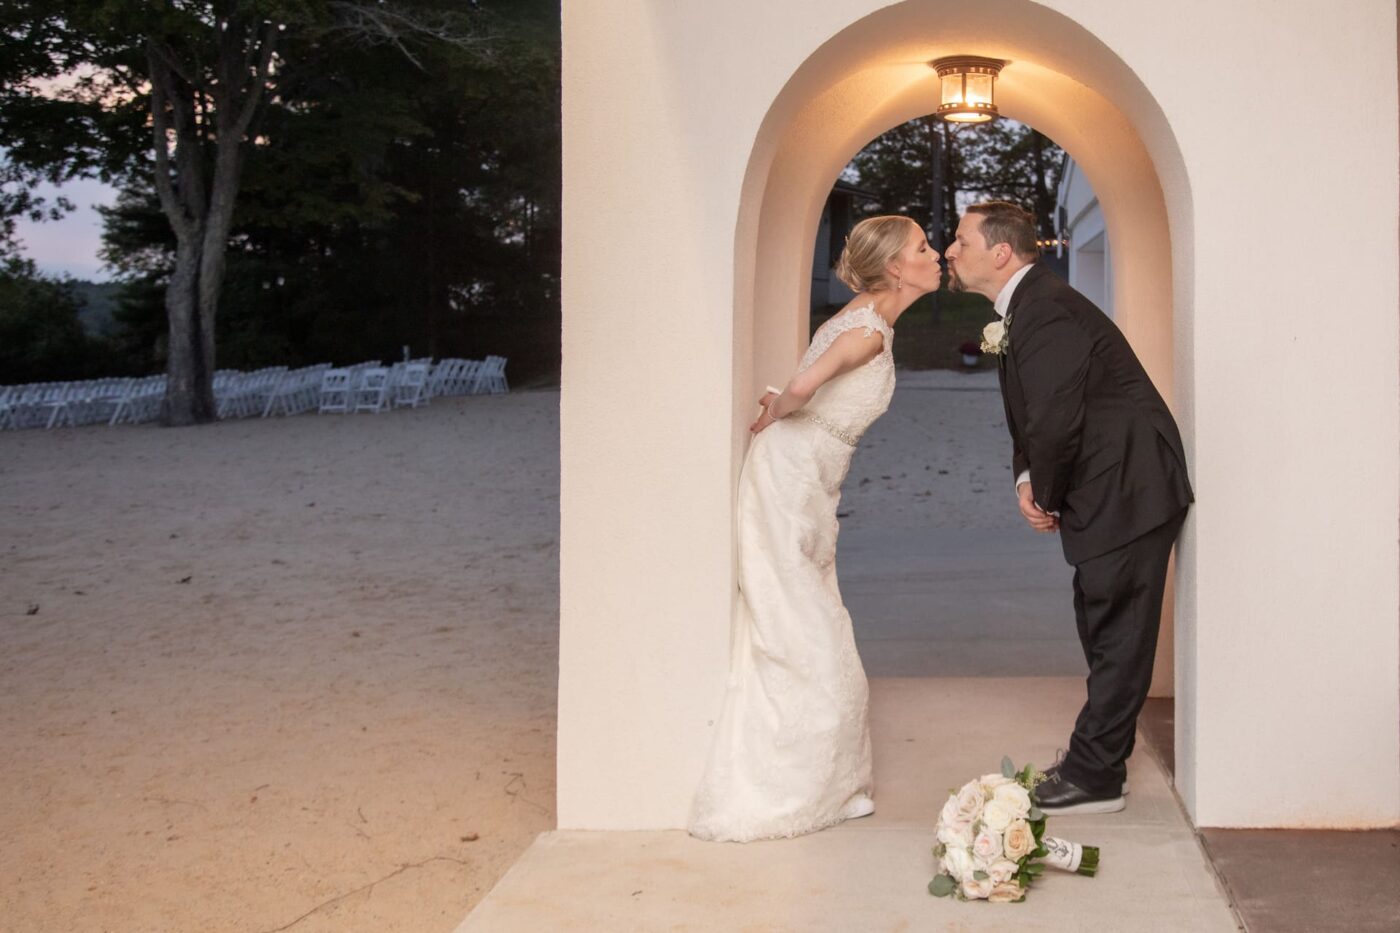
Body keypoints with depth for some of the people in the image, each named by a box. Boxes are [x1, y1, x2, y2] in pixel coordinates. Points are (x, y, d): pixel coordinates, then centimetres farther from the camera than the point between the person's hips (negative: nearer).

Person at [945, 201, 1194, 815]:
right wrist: (1027, 482, 1)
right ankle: (1096, 762, 26)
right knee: (1104, 631, 16)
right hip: (1116, 491, 11)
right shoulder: (1019, 311, 13)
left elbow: (1056, 421, -25)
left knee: (1116, 636, -4)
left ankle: (1094, 778, 2)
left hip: (1130, 489, -11)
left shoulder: (1046, 311, -20)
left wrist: (1047, 499, -9)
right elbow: (1029, 420, 18)